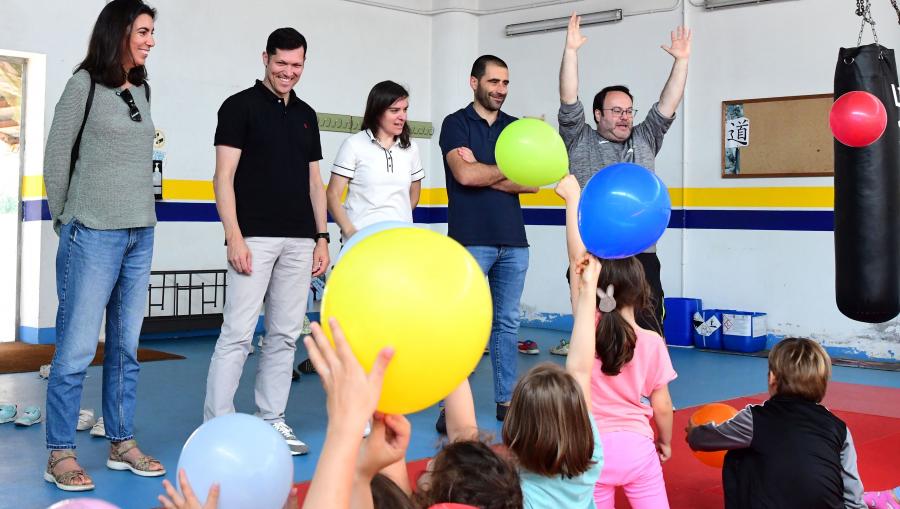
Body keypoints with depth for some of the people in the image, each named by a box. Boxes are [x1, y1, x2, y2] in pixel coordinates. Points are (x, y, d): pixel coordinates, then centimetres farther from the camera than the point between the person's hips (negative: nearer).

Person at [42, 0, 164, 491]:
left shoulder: (141, 89, 12)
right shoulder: (84, 84, -4)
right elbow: (56, 156, 0)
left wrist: (142, 218, 11)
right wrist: (65, 220, 5)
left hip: (140, 234, 6)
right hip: (94, 234, -6)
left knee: (126, 346, 9)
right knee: (77, 348, -3)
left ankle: (121, 444, 18)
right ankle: (60, 454, 6)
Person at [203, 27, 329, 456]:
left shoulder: (306, 115, 16)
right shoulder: (240, 106, -2)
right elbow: (224, 177, -7)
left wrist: (321, 238, 11)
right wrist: (234, 237, -15)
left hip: (299, 242, 6)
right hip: (255, 238, -6)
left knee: (285, 335, 8)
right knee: (237, 334, -7)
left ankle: (272, 421, 17)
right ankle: (217, 426, 0)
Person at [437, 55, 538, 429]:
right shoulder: (456, 124, 2)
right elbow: (465, 174, -14)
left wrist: (482, 174, -7)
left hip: (513, 241, 5)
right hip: (471, 240, -5)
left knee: (507, 323, 8)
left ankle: (506, 400, 16)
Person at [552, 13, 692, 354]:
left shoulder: (644, 141, 19)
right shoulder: (580, 141, 8)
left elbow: (668, 105, 13)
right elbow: (569, 102, -2)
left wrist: (681, 60, 7)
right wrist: (571, 51, -10)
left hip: (642, 256, 3)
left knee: (649, 335, 0)